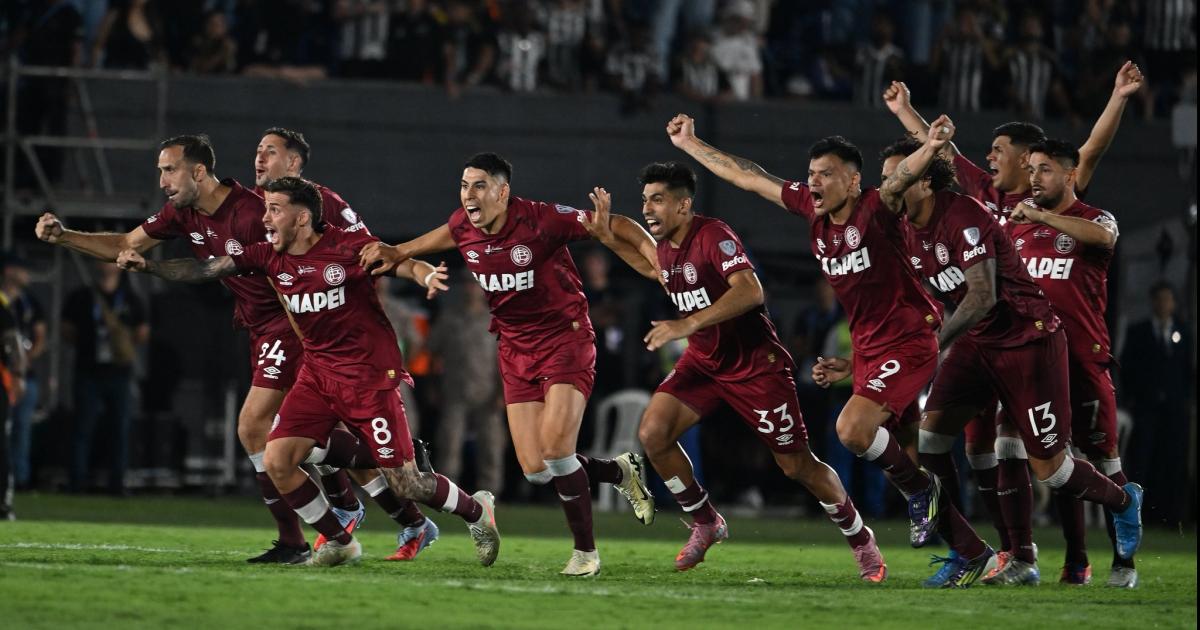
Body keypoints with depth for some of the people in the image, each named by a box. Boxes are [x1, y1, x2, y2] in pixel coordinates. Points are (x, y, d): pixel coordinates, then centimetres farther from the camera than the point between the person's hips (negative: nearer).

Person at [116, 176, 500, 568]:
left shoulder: (347, 247, -15)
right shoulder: (269, 257, 0)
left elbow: (406, 264, -19)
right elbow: (204, 270, -3)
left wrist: (428, 276, -43)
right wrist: (146, 266, -15)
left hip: (370, 374, -6)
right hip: (318, 372, 6)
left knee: (405, 484, -5)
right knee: (277, 462, -10)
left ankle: (476, 510, 26)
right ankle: (340, 543, 10)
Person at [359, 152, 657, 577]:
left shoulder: (541, 220, -21)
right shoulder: (462, 227, -4)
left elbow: (620, 229, -14)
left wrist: (659, 268, -24)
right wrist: (399, 252, 16)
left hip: (565, 339, -6)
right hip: (515, 348, 6)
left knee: (555, 448, -20)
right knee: (536, 469, -2)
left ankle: (585, 550, -3)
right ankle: (620, 471, 26)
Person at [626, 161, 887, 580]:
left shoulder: (713, 236, -22)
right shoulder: (664, 249, 4)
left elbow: (750, 291, -36)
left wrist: (688, 325, -39)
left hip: (756, 364, -7)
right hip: (703, 361, 7)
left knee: (797, 464, -1)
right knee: (652, 432, -13)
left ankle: (861, 541, 19)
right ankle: (705, 523, 6)